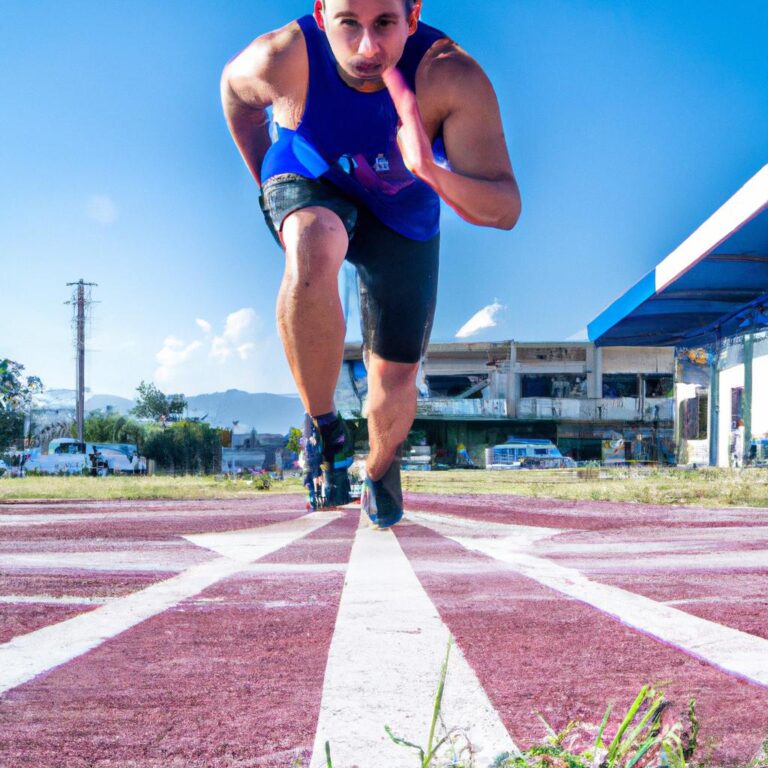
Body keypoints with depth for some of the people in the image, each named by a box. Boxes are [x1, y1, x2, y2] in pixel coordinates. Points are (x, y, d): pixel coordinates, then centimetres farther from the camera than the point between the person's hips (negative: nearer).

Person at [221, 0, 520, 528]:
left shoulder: (454, 76, -36)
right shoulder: (281, 58, -33)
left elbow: (506, 210, -38)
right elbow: (234, 86, -6)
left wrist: (434, 174, -57)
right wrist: (266, 179, 1)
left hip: (403, 218, 2)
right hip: (309, 187, -1)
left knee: (396, 376, 7)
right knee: (314, 248, -39)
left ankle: (381, 469, 44)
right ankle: (324, 427, -17)